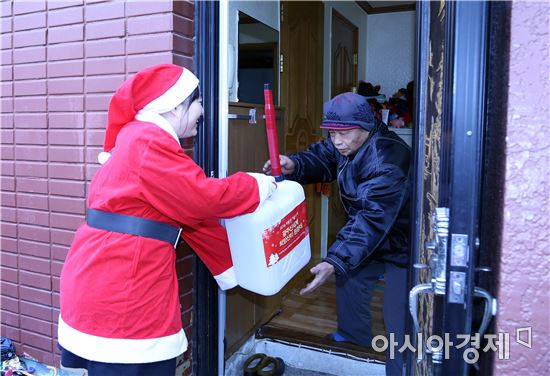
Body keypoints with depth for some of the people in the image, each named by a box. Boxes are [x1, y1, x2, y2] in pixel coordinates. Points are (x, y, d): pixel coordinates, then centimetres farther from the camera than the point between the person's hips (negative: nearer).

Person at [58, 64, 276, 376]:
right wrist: (261, 185, -4)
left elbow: (193, 212, 16)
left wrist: (233, 266, 19)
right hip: (115, 295, -10)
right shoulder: (149, 142, -16)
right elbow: (205, 198, -22)